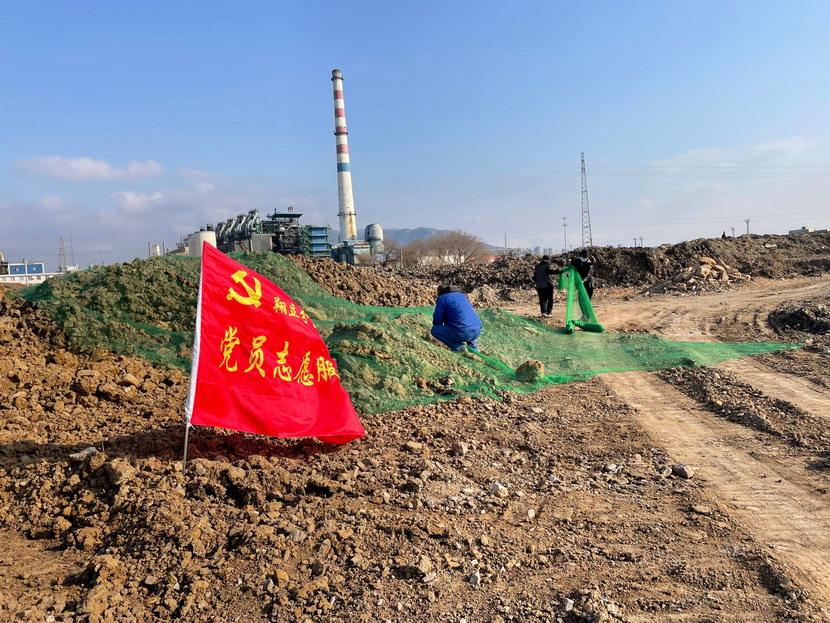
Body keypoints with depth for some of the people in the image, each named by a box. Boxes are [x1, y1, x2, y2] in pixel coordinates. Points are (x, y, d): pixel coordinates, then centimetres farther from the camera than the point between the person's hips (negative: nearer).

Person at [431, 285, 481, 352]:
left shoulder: (442, 298, 5)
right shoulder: (461, 295, 26)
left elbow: (437, 319, 4)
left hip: (463, 333, -7)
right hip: (477, 331, 7)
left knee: (434, 330, 5)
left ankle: (458, 347, -5)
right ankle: (473, 347, 22)